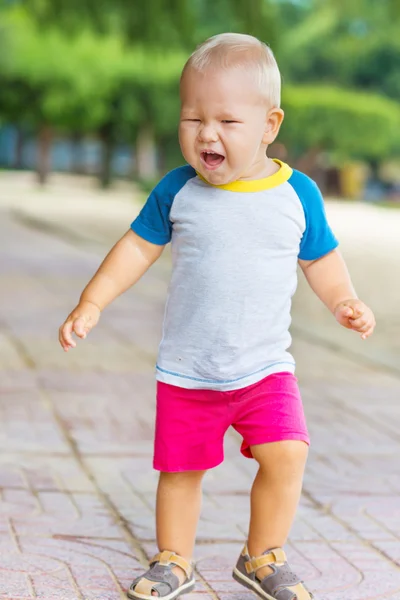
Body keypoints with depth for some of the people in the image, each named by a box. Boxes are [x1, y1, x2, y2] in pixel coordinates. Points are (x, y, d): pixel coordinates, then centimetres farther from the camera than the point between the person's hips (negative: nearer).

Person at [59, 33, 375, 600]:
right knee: (180, 467, 6)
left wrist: (345, 301, -5)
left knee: (285, 455, -14)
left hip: (265, 367, 0)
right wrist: (92, 303, -1)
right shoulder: (177, 191, -6)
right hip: (185, 372, 0)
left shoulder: (298, 194, -4)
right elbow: (137, 247, 5)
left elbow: (320, 257, 10)